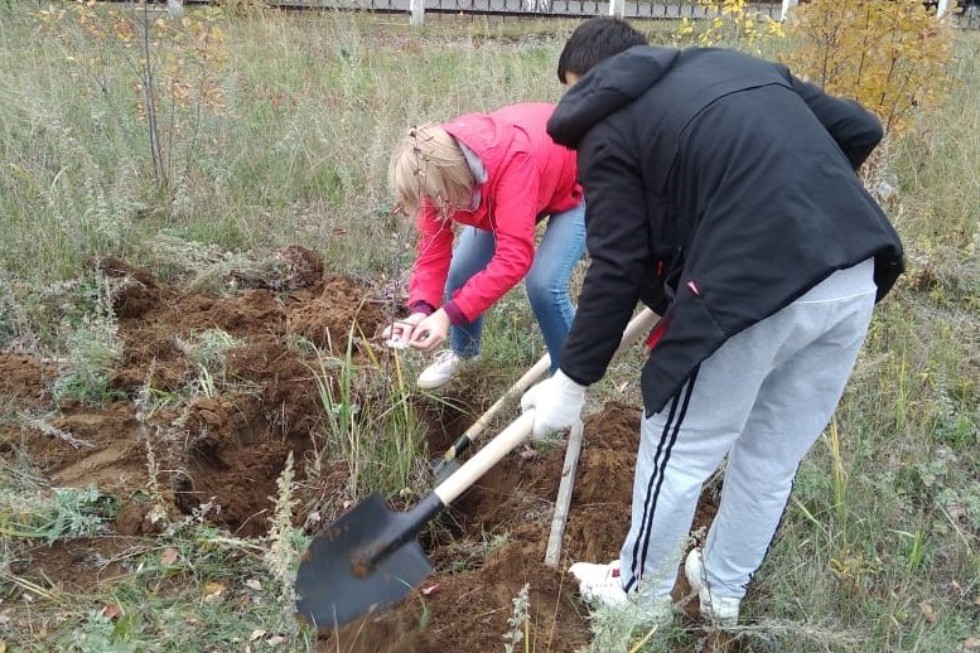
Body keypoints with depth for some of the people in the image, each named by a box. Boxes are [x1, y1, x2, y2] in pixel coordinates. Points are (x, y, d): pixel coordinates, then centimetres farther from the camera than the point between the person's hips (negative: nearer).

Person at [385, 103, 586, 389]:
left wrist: (448, 314, -51)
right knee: (461, 270, -2)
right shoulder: (439, 164, -24)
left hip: (577, 184, -6)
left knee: (544, 282, -24)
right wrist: (421, 308, -34)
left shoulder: (513, 161, -45)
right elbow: (433, 245, -19)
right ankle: (463, 352, 28)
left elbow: (514, 258, -48)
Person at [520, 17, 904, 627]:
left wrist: (574, 378, 6)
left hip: (754, 289, -7)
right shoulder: (743, 63, 24)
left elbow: (618, 269, -2)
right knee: (773, 457, 22)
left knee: (678, 453, 14)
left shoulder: (609, 128, 5)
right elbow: (859, 129, 22)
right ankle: (724, 591, 42)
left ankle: (642, 595, 35)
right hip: (858, 275, 8)